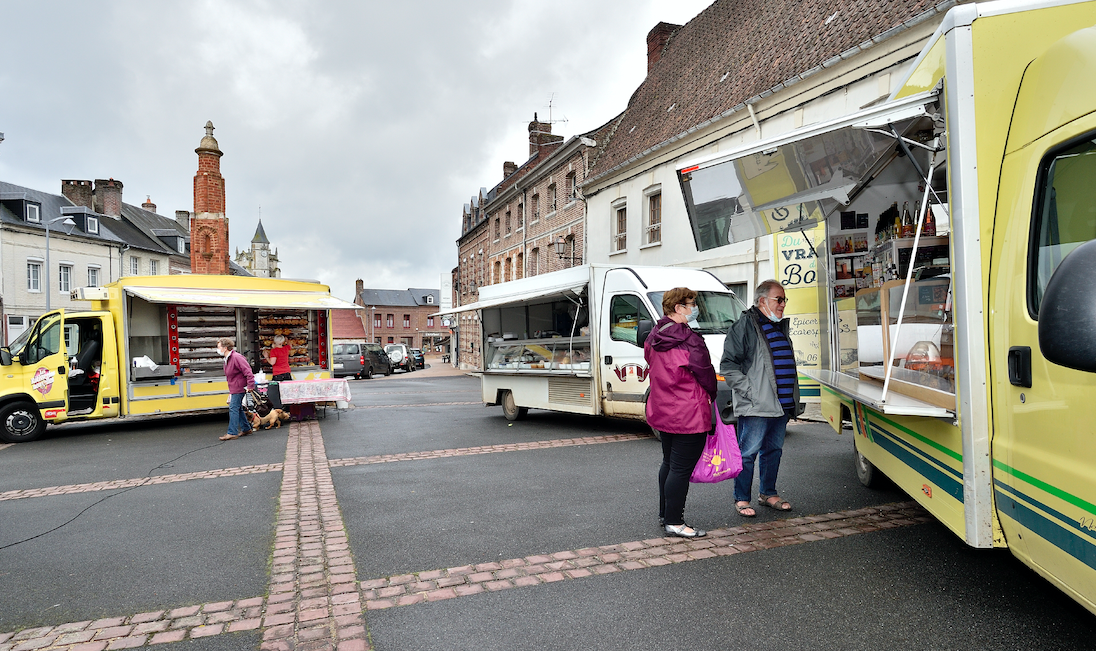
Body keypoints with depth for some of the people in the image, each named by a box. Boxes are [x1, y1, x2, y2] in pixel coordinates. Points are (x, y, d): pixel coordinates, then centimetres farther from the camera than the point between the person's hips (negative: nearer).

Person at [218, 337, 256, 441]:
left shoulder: (236, 357, -20)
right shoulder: (227, 359, 13)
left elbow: (247, 371, -24)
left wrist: (250, 385, -26)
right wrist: (230, 392, 23)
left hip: (239, 388, -10)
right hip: (234, 388, 10)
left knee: (233, 408, -9)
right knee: (238, 408, 15)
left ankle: (232, 433, -6)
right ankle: (246, 429, 24)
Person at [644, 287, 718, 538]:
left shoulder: (654, 338, 5)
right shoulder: (689, 340, -20)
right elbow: (705, 373, -12)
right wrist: (710, 395, 8)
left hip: (662, 412, 9)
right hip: (689, 416, -9)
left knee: (668, 463, 21)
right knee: (681, 468, 0)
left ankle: (665, 513, 32)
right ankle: (674, 522, 8)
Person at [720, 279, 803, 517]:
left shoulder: (780, 326, 18)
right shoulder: (744, 326, -9)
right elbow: (728, 366, -13)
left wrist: (793, 399, 20)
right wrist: (749, 392, -17)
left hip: (782, 405, 8)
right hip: (756, 407, -8)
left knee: (774, 450, 16)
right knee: (748, 452, -3)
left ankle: (768, 493, 29)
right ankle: (741, 499, 9)